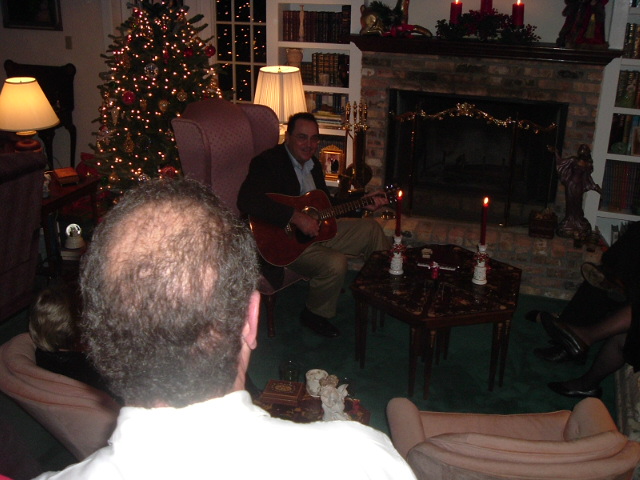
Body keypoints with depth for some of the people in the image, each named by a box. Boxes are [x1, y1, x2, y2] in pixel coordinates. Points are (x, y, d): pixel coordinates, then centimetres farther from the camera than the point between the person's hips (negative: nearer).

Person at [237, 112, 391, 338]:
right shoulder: (268, 161, -17)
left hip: (315, 229, 9)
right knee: (335, 263, -30)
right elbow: (247, 201, -35)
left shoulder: (313, 164, 11)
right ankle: (314, 314, -2)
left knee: (370, 228, 10)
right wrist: (296, 217, -35)